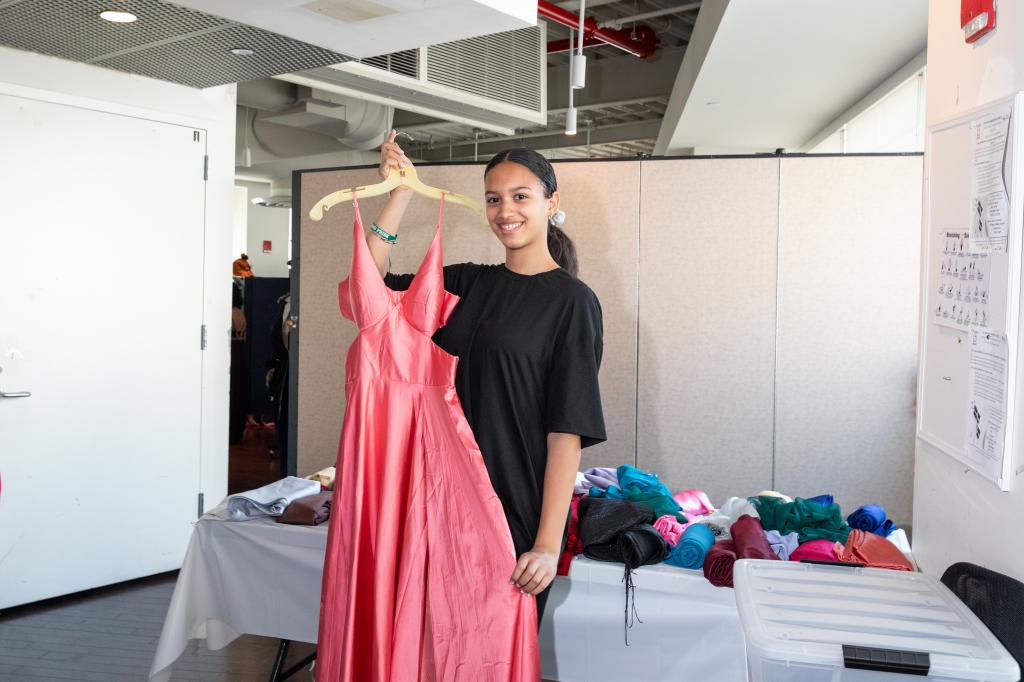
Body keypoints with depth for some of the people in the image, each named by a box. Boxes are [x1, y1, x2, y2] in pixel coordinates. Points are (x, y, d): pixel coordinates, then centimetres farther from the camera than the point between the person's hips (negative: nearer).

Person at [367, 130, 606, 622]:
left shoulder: (571, 300, -8)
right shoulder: (468, 284, 9)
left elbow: (567, 432, -13)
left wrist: (548, 544, -18)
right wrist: (400, 192, 0)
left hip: (518, 509, -5)